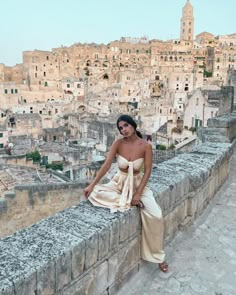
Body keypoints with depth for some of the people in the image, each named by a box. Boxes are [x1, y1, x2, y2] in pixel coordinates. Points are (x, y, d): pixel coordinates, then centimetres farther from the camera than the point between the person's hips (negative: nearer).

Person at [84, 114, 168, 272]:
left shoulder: (146, 146, -15)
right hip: (119, 183, 2)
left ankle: (158, 255, -1)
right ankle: (127, 201, -19)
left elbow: (147, 171, -15)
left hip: (138, 184, -2)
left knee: (155, 215, -22)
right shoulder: (118, 143, -11)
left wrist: (138, 194, -22)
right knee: (94, 193, -24)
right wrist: (92, 185, -19)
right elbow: (106, 165, -14)